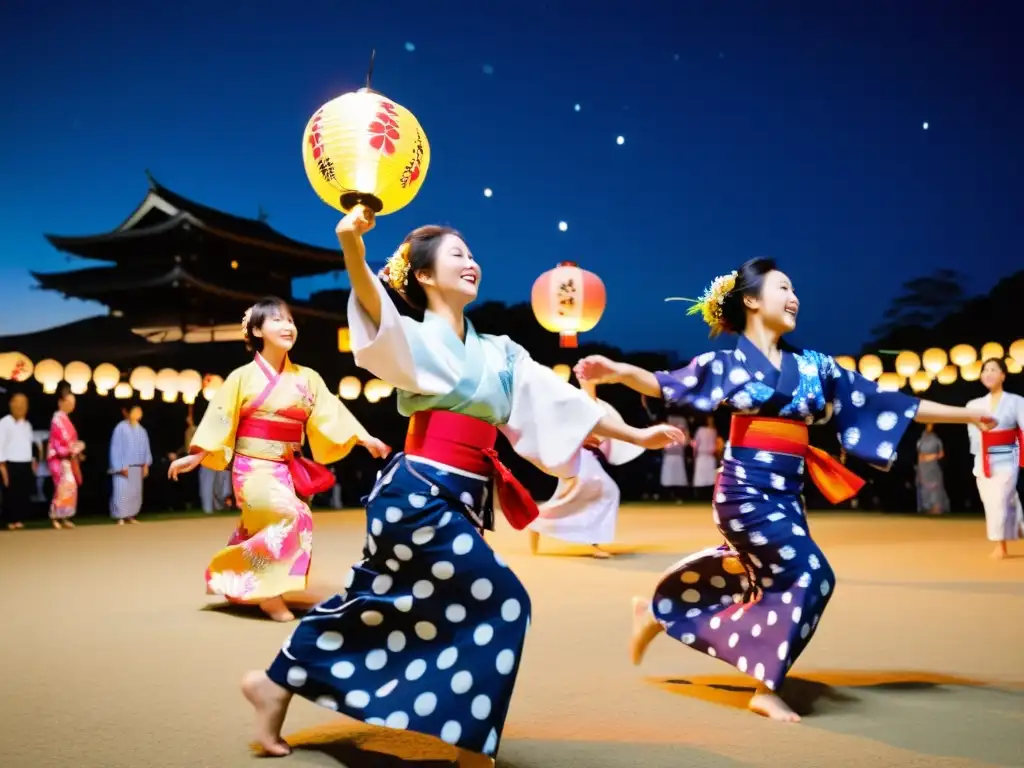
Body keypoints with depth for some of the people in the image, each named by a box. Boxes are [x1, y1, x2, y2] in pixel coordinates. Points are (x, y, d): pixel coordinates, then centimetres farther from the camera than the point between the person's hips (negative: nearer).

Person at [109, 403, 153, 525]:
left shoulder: (141, 430, 10)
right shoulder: (121, 428, -9)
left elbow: (145, 448, 14)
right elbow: (116, 448, -10)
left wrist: (146, 464, 5)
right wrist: (120, 466, -14)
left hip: (137, 467, 6)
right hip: (124, 467, -6)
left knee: (135, 492, 8)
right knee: (122, 492, -8)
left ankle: (131, 515, 15)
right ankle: (121, 517, -3)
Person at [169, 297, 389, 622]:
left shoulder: (306, 378, 4)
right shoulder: (243, 377, -6)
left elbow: (331, 414, 0)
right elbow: (220, 419, -4)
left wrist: (365, 439, -10)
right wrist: (196, 455, -10)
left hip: (285, 470, 5)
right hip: (253, 467, -5)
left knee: (260, 531, 13)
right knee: (293, 516, -27)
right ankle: (269, 593, -14)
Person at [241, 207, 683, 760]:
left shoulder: (498, 353, 15)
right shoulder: (416, 338, -5)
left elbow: (562, 401, 17)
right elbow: (375, 309, -27)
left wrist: (634, 435, 17)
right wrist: (352, 245, -47)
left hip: (455, 501, 7)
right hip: (422, 494, -7)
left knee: (375, 602, 15)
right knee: (502, 602, -6)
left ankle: (277, 683, 30)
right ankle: (462, 734, 7)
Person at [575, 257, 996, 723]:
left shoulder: (812, 365, 12)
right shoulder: (729, 362, -2)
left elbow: (881, 401, 14)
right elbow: (668, 384, -13)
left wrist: (966, 414, 17)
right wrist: (617, 372, -33)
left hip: (786, 493, 7)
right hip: (746, 489, -6)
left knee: (759, 577, 9)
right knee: (809, 576, -12)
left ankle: (658, 612, 27)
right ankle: (766, 688, 4)